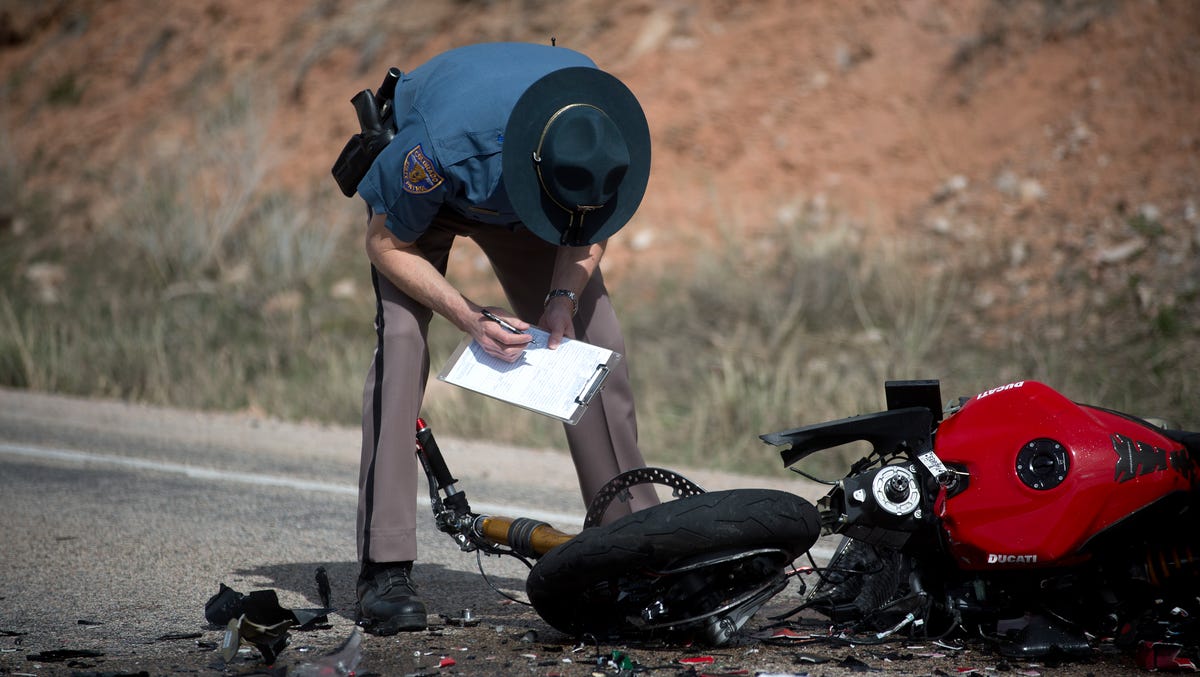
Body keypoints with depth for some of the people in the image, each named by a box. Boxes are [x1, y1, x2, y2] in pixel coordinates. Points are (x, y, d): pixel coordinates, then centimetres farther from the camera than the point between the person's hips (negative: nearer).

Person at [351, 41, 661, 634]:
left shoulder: (605, 130, -32)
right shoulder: (440, 145, -45)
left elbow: (589, 228, -9)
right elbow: (386, 245, -26)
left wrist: (564, 296, -27)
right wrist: (469, 317, -37)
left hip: (510, 200, 4)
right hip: (426, 198, -4)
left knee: (597, 342, -8)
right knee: (401, 341, -23)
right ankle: (384, 571, -24)